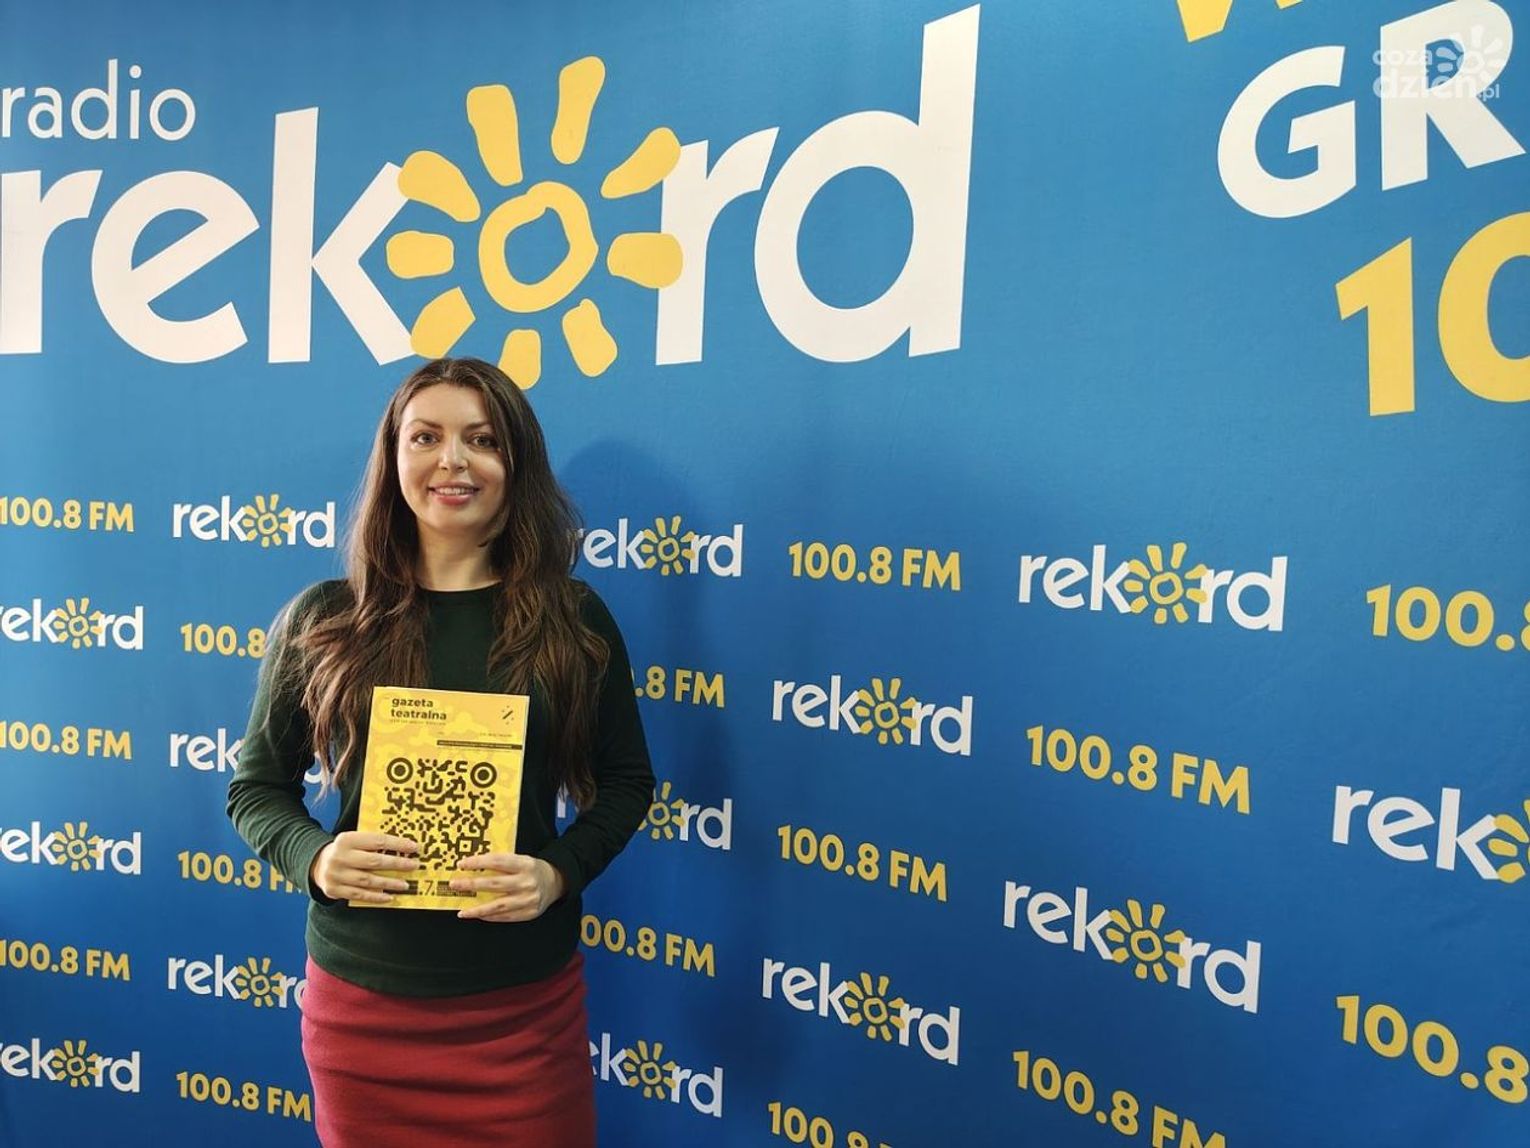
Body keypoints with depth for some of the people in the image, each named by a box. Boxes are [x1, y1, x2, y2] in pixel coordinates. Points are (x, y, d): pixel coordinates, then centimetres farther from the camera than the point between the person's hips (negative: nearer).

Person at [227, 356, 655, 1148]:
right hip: (360, 1001, 1)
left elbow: (626, 781, 4)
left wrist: (560, 872, -13)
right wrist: (316, 857, -13)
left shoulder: (572, 619, -2)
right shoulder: (321, 619, -1)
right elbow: (256, 786, 6)